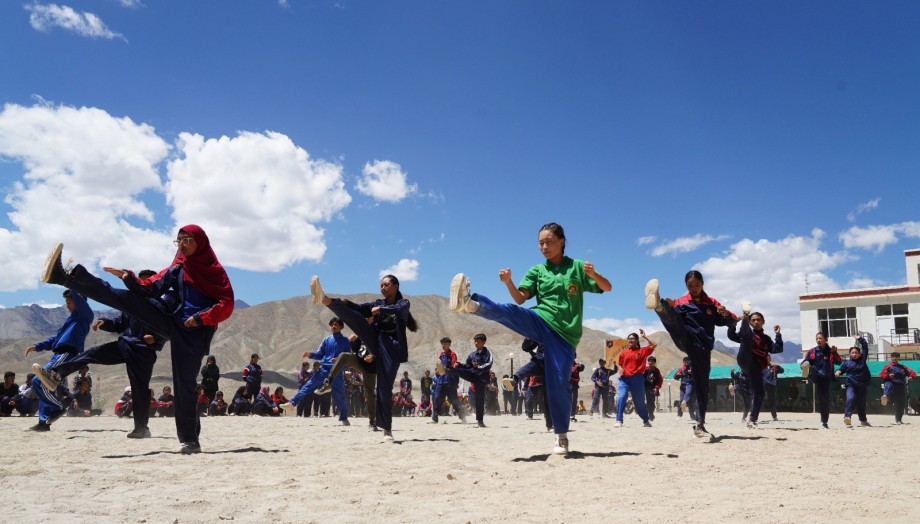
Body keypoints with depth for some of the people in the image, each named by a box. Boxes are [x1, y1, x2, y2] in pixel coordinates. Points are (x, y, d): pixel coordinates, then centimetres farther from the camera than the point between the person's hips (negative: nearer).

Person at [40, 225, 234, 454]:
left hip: (193, 331, -5)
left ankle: (189, 440, 4)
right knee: (125, 298, -7)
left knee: (184, 384, -5)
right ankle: (64, 277, -10)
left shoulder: (214, 270, -4)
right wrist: (130, 279, -11)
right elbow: (150, 288, 6)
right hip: (170, 319, 5)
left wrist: (201, 318, -21)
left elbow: (227, 305, -11)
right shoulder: (177, 268, 12)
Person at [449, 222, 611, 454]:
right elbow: (520, 298, 0)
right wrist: (508, 281, -20)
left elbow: (607, 287, 3)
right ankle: (469, 303, -53)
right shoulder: (537, 271, 11)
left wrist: (593, 274, -18)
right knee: (508, 311, -28)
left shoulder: (577, 267, 6)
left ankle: (562, 436, 11)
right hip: (540, 322, 1)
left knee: (559, 383, -4)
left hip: (565, 334, -1)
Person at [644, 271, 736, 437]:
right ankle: (658, 304, -67)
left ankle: (700, 425, 10)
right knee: (672, 317, -33)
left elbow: (732, 321, 14)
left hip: (702, 347, 2)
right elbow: (674, 320, -2)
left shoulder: (712, 303, 16)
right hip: (685, 341, -2)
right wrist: (670, 308, -22)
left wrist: (726, 313, -10)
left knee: (702, 385, -1)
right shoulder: (680, 302, 12)